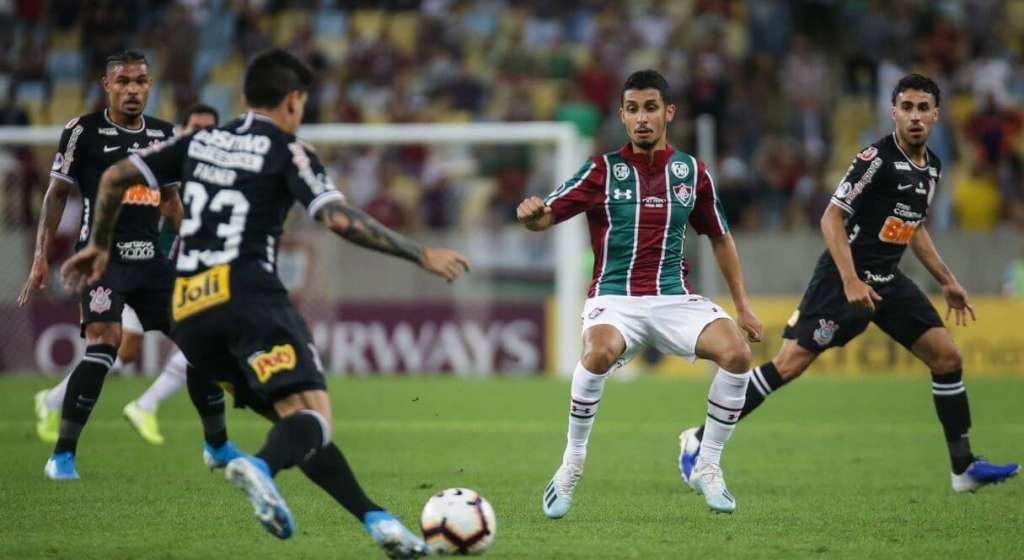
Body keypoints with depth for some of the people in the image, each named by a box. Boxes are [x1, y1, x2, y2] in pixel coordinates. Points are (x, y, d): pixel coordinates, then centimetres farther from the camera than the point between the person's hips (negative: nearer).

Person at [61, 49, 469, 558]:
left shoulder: (200, 143, 21)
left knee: (295, 419, 11)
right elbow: (339, 219, -10)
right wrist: (422, 255, -3)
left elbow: (115, 177, 20)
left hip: (188, 311, 7)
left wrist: (100, 244, 35)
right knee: (314, 417, -17)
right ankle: (261, 467, -50)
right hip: (248, 292, -7)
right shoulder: (287, 152, 3)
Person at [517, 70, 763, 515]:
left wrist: (742, 305, 16)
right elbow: (546, 217, -6)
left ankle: (708, 468, -5)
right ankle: (572, 465, -17)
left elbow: (721, 238, 19)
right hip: (614, 297, -3)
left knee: (736, 352, -23)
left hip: (674, 297, 3)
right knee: (600, 352, -37)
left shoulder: (691, 172, 8)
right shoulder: (603, 170, 1)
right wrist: (530, 214, -31)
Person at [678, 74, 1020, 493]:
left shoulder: (932, 167, 10)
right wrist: (851, 281, -24)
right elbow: (832, 218, -16)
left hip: (888, 281, 8)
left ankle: (965, 468, 6)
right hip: (845, 276, -8)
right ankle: (699, 440, -2)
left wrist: (947, 281, 24)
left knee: (946, 356, -2)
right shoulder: (878, 158, -15)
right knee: (790, 363, -11)